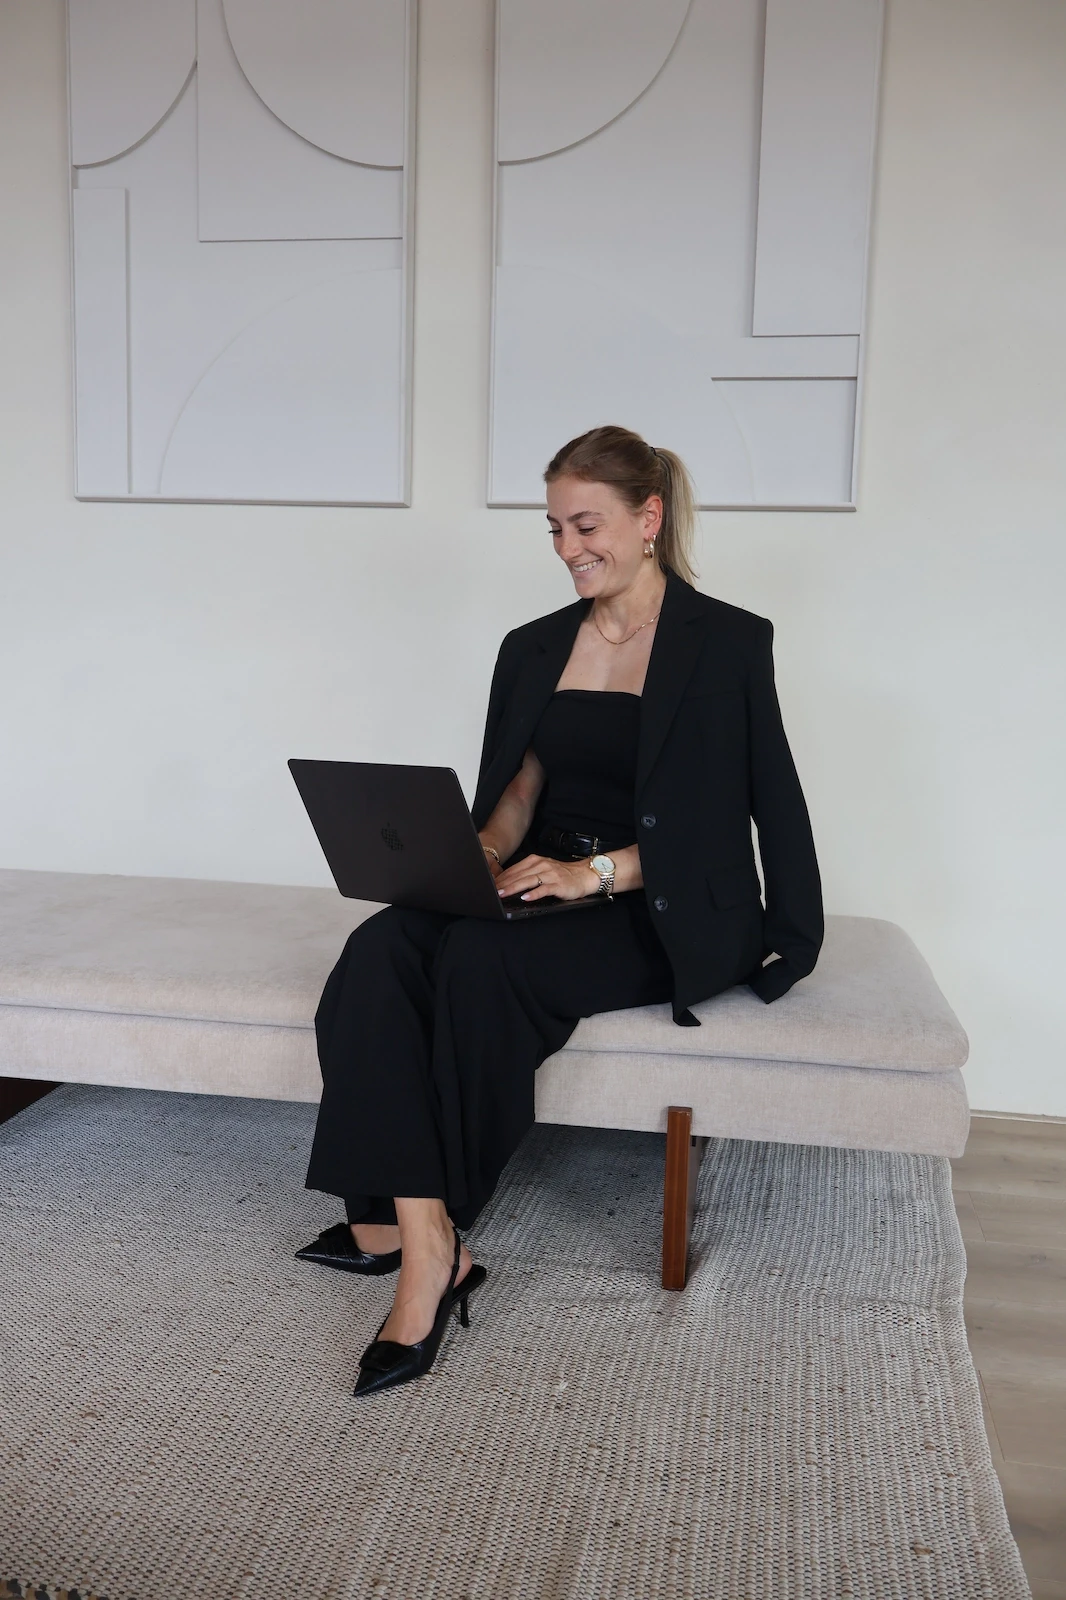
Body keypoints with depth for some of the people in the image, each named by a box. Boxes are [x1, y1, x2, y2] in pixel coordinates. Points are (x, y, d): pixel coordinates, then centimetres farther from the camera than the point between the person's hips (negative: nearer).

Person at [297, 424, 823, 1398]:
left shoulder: (726, 644, -3)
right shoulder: (535, 649, 15)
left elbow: (713, 821, -9)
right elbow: (518, 792, 16)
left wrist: (595, 871, -21)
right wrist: (471, 858, -6)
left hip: (664, 913, -5)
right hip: (545, 887, 6)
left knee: (478, 959, -32)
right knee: (382, 947, -25)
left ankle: (402, 1220, -16)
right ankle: (423, 1243, -27)